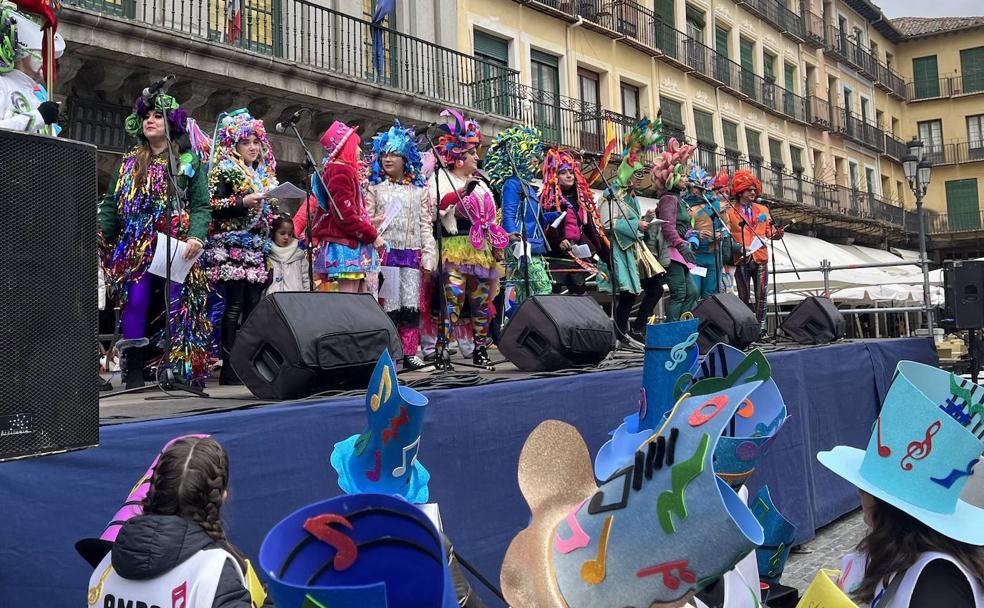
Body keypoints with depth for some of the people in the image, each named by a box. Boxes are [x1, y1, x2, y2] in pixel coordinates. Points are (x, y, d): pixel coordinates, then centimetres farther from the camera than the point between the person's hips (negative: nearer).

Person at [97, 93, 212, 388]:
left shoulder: (189, 162, 9)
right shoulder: (129, 162, 18)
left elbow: (201, 206, 0)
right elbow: (111, 205, 15)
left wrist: (196, 236, -17)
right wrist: (99, 237, -1)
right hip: (135, 249, 3)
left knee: (178, 307, -5)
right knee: (135, 303, -7)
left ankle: (182, 373, 1)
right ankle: (134, 373, -1)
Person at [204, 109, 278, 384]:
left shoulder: (263, 174, 21)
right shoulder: (224, 171, 0)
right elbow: (213, 206, -11)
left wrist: (272, 203, 9)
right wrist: (243, 201, -20)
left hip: (256, 248, 7)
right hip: (231, 246, -7)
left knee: (254, 304, 4)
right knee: (234, 305, -10)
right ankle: (229, 368, -9)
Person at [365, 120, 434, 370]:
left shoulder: (419, 188, 12)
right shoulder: (375, 186, 9)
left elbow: (426, 224, 8)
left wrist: (427, 255, 2)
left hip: (412, 252, 2)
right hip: (384, 250, -2)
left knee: (411, 304, 2)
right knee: (388, 303, -4)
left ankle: (410, 352, 9)